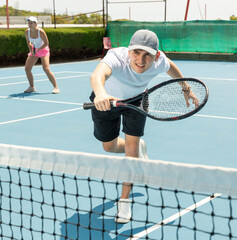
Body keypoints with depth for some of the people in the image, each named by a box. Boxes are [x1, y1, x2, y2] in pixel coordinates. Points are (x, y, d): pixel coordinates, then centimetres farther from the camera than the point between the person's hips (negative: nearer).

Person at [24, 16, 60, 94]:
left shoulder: (41, 32, -25)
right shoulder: (27, 32, -10)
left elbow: (46, 43, -18)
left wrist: (38, 50, -27)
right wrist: (31, 50, -10)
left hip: (43, 49, -6)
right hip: (34, 50, 6)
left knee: (46, 69, -19)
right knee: (27, 68, -2)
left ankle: (56, 87, -12)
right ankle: (32, 87, 15)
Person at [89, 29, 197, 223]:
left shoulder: (159, 62, -33)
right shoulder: (116, 58, -46)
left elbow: (170, 66, -5)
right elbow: (98, 74, -69)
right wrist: (100, 93, -91)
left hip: (136, 98, 1)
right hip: (107, 99, -1)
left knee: (132, 146, -8)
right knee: (109, 146, 13)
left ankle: (124, 200, 9)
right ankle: (139, 146, 47)